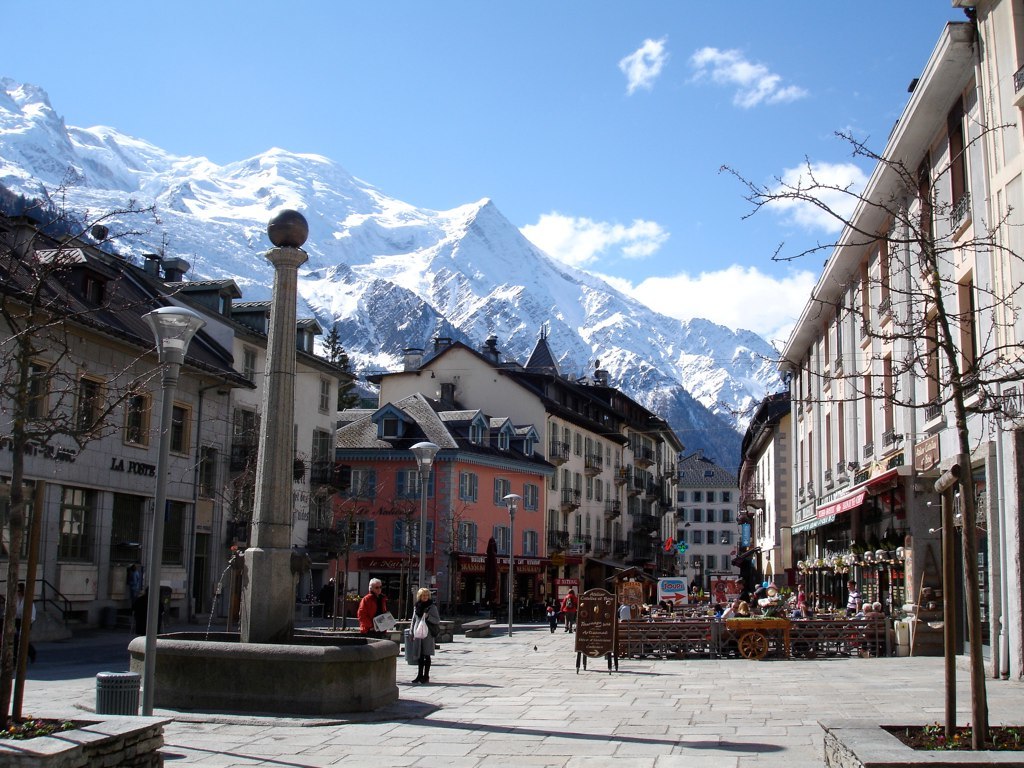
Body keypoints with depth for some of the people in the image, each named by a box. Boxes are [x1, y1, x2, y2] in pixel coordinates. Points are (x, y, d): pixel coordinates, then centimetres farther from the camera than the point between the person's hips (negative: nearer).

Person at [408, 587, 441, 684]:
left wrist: (428, 617, -18)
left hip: (428, 633, -4)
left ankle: (426, 676, 6)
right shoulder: (416, 607, 11)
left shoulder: (432, 607, -2)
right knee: (419, 655, 9)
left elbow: (437, 620, -3)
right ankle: (420, 675, 19)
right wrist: (411, 633, 14)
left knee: (426, 655, 0)